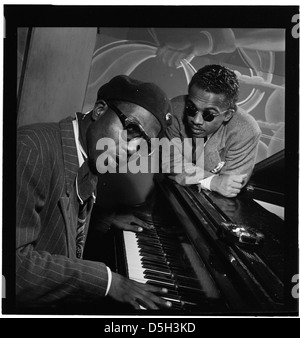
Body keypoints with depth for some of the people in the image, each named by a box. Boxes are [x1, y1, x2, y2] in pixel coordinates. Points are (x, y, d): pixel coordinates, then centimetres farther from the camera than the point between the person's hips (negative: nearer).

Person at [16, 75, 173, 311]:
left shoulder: (89, 164, 4)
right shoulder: (32, 149, -22)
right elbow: (17, 260, -29)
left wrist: (107, 220, 15)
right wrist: (106, 280, -25)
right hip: (29, 302, -8)